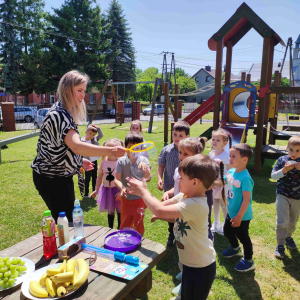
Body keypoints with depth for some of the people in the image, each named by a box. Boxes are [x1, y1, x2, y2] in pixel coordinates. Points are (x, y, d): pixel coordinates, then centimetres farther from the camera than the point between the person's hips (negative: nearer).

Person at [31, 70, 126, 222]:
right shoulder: (58, 115, -25)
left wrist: (80, 160, 9)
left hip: (62, 175, 10)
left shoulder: (64, 112, 7)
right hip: (51, 179, -10)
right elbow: (76, 146, -41)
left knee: (69, 215, 20)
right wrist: (110, 151, -48)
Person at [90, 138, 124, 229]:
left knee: (119, 210, 11)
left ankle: (119, 229, 30)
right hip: (107, 189, 3)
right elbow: (99, 177, 7)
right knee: (110, 211, 16)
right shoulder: (103, 162, -3)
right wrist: (96, 190, 8)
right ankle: (110, 229, 33)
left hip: (117, 189, -2)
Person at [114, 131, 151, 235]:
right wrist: (122, 188, -36)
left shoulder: (143, 160, -10)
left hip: (139, 198, -1)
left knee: (138, 225, 12)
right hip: (126, 198, 1)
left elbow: (148, 178, -22)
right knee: (124, 225, 16)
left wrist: (145, 167, -43)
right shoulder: (121, 161, -10)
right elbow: (117, 179, -15)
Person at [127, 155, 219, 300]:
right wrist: (142, 192, -8)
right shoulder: (184, 196, -4)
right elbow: (163, 205, 3)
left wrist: (143, 192, -25)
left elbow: (160, 211, -38)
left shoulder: (195, 205, -34)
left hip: (200, 268, -8)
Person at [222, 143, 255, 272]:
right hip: (231, 212, 8)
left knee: (242, 236, 10)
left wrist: (239, 216, -24)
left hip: (242, 215, -8)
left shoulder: (245, 178, -29)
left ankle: (248, 261, 33)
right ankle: (235, 248, 54)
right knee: (227, 231, 26)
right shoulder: (231, 172, -5)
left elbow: (246, 199, -27)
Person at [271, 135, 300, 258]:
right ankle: (280, 244, 8)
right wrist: (284, 170, -25)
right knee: (282, 221, -8)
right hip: (283, 196, -2)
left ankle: (288, 236, 46)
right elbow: (273, 175, -9)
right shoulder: (282, 160, -8)